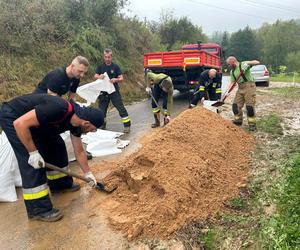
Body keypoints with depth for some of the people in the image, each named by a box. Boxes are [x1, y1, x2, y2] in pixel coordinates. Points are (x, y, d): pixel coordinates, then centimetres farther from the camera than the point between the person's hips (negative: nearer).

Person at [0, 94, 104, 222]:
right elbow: (20, 123, -33)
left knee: (56, 146, 9)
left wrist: (88, 173, 13)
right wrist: (33, 152, -25)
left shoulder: (76, 120, -7)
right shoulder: (58, 109, -35)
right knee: (32, 162, -13)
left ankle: (60, 183, 27)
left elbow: (79, 151, 6)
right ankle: (38, 209, -2)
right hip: (12, 117, -8)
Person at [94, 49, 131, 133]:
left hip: (114, 91, -2)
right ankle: (102, 126, 25)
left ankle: (127, 125, -1)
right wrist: (99, 77, -27)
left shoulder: (115, 67, 1)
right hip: (104, 91, 2)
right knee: (102, 109, 9)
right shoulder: (100, 67, 6)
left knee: (121, 107, -7)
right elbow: (95, 76, -3)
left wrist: (115, 80, -24)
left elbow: (121, 78, -1)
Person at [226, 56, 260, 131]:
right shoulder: (232, 72, 13)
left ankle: (252, 125, 3)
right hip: (240, 88, 7)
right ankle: (238, 122, 22)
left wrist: (247, 63, -29)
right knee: (236, 105, 4)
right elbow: (232, 82, 12)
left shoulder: (243, 64, -6)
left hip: (249, 86, -7)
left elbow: (257, 62, -14)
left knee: (250, 107, -8)